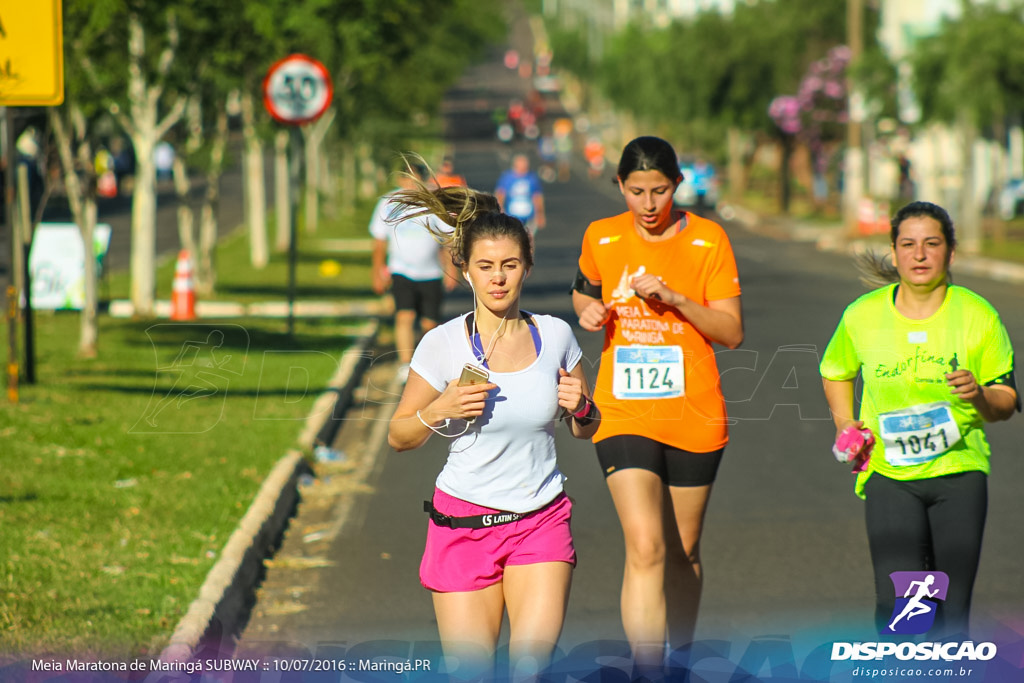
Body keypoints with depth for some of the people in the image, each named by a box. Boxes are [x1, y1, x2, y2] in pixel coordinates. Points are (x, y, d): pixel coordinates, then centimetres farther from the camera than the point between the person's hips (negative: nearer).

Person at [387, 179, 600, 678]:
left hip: (541, 522, 1)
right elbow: (398, 437, 2)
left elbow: (587, 431, 14)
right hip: (464, 523, -1)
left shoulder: (554, 337, 1)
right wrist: (439, 411, -17)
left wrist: (580, 408, -8)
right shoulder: (443, 345, -6)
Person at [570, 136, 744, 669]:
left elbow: (732, 332, -6)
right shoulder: (600, 239, 1)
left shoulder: (707, 240, -3)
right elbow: (584, 292, 22)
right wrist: (587, 312, -1)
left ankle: (680, 654, 35)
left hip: (695, 418, 1)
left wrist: (674, 298, -19)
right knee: (645, 548, -17)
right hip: (624, 414, -1)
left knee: (683, 552, 14)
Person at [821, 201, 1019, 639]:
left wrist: (980, 396, -19)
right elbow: (836, 372, 22)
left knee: (951, 611, 0)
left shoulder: (978, 316, -2)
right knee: (897, 607, -14)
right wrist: (844, 423, 7)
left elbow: (1006, 403, 2)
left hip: (959, 474, 0)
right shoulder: (862, 315, 1)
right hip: (889, 475, 0)